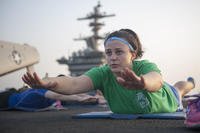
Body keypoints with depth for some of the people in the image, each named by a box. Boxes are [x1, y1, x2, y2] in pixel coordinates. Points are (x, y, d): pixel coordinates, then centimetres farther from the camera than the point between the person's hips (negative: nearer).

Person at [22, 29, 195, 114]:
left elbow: (155, 80, -72)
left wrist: (142, 82, -97)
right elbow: (74, 84, -59)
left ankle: (190, 82, 71)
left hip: (165, 101, -1)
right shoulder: (103, 74, -40)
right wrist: (48, 83, -81)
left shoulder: (146, 67, -46)